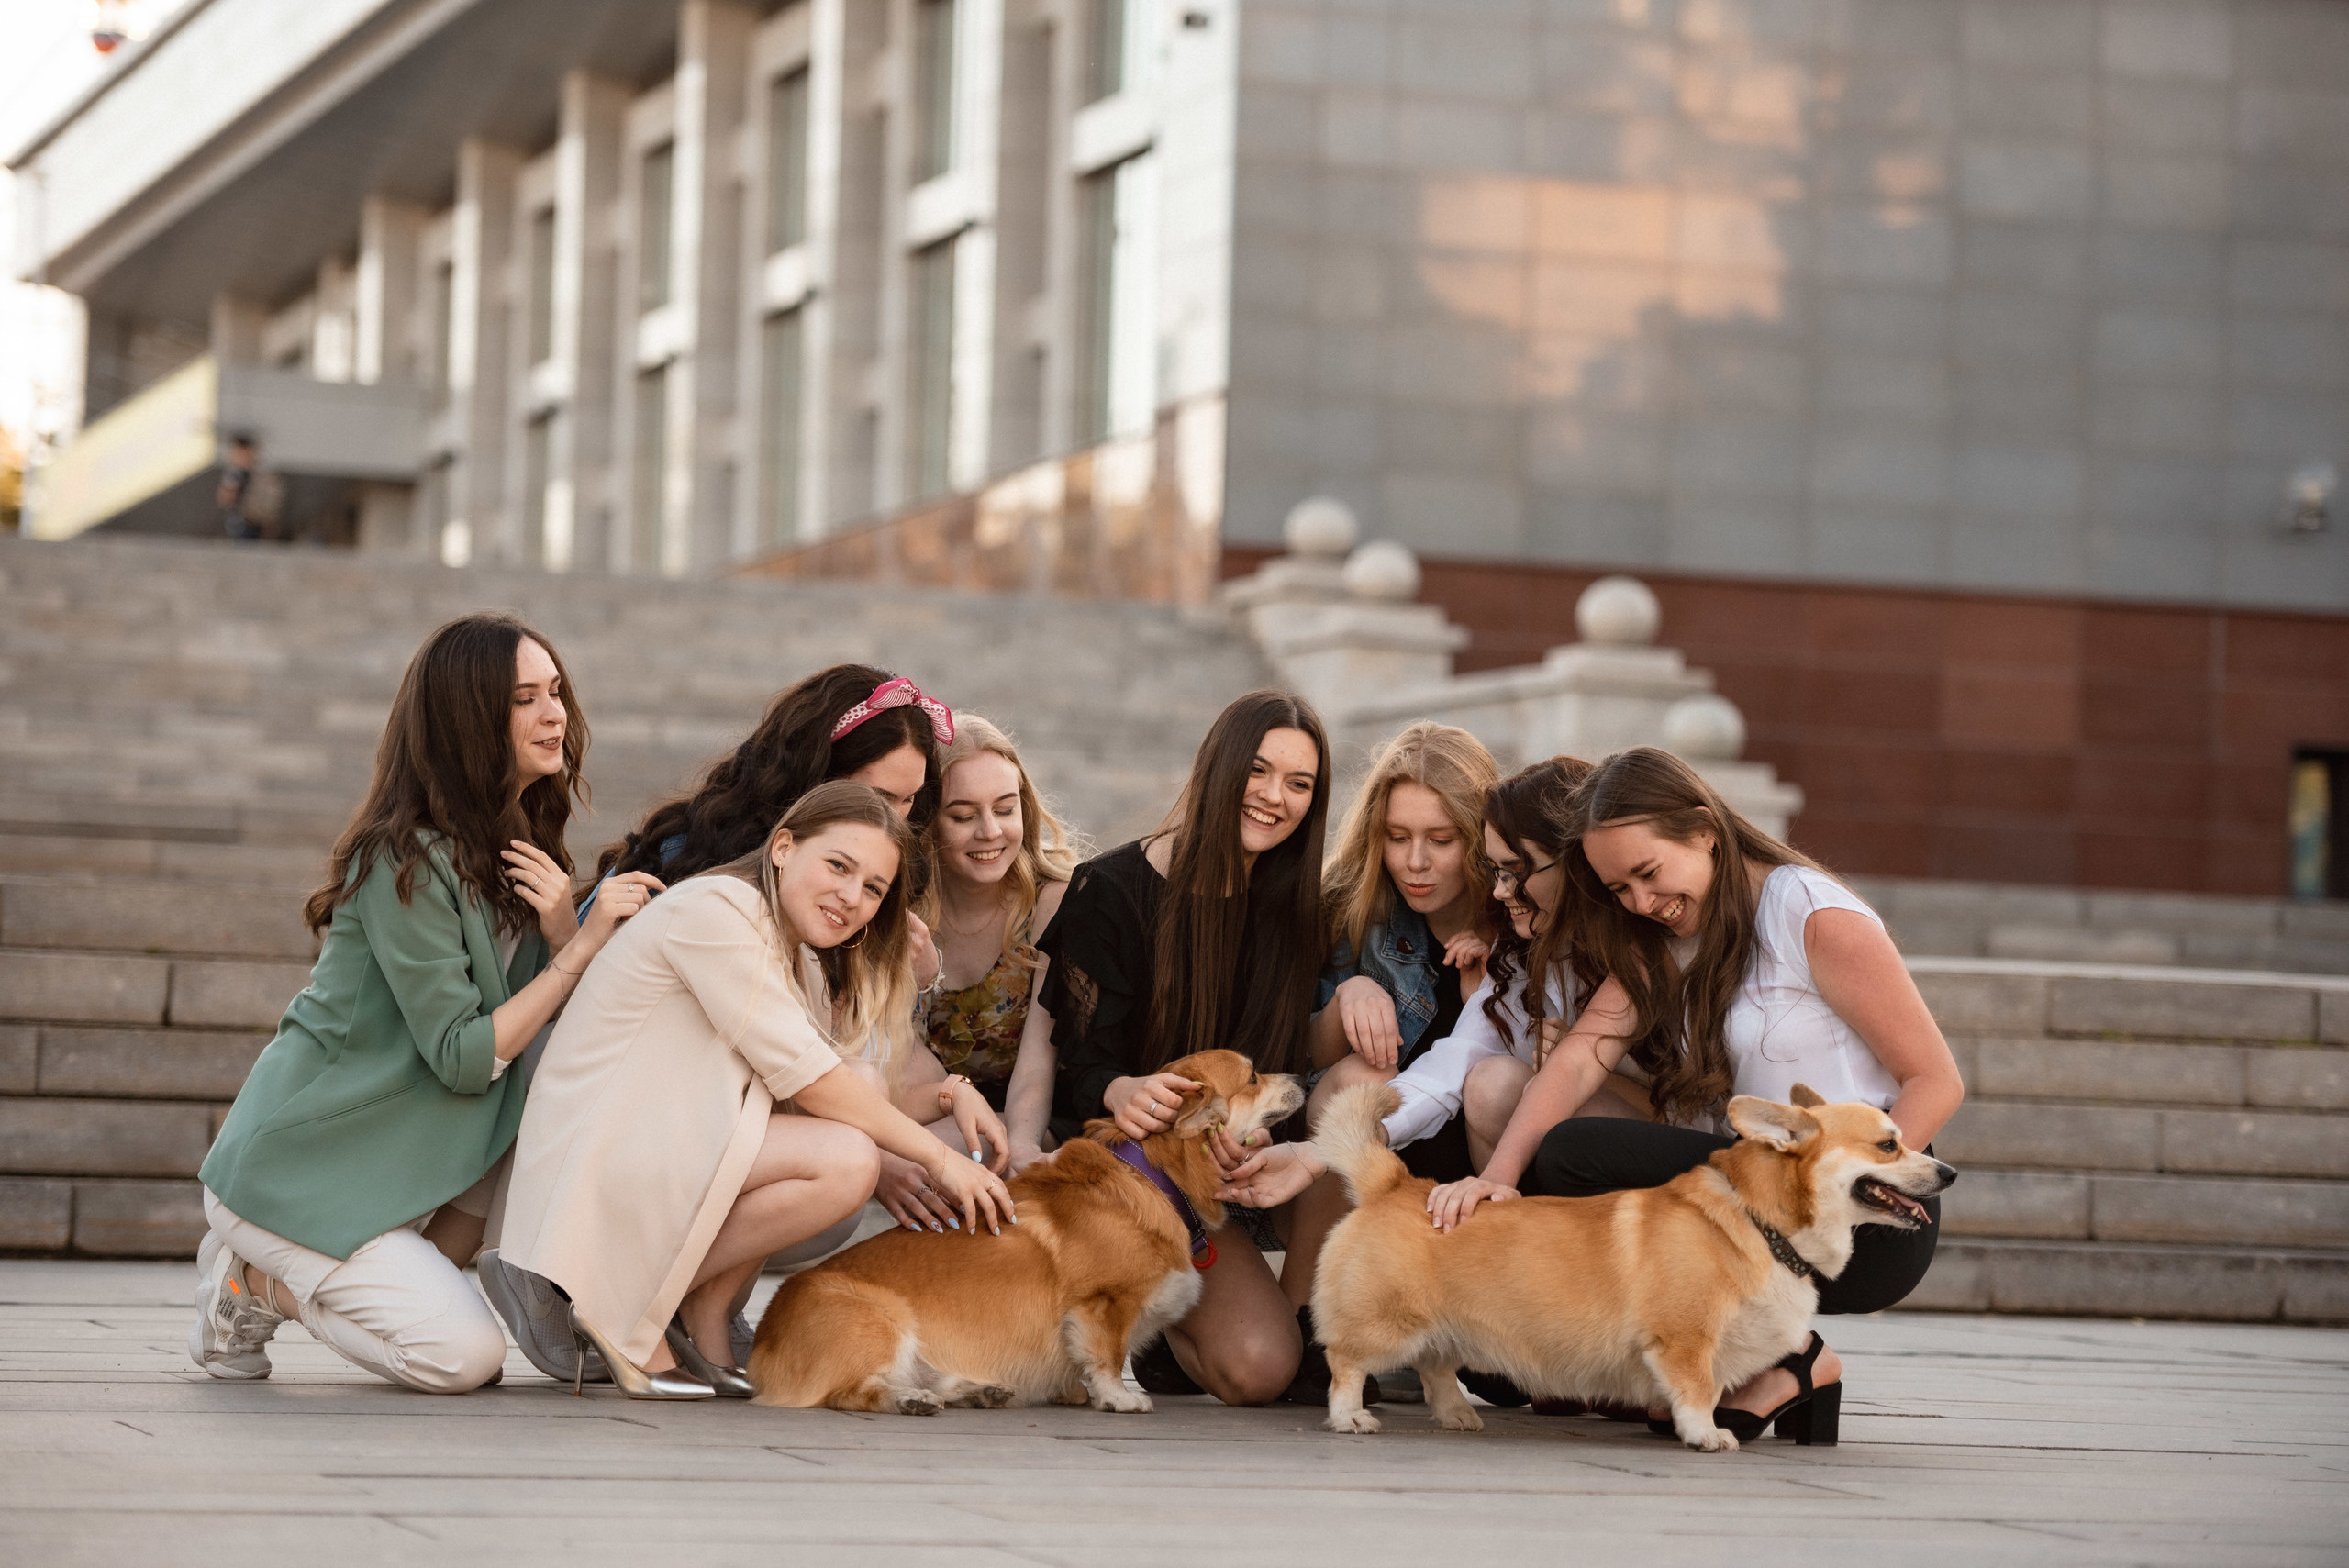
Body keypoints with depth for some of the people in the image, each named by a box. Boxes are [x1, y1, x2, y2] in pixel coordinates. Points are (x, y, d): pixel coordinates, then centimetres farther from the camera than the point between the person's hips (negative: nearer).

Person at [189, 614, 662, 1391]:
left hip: (402, 1163, 8)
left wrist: (562, 929, -17)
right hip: (298, 1168, -8)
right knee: (463, 1357, -21)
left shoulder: (517, 847, 7)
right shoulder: (409, 860, -20)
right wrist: (581, 947, -22)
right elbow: (462, 1059, -22)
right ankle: (254, 1280, 2)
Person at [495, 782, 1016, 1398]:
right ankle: (626, 1311, -13)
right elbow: (808, 1079, -16)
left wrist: (949, 1093, -3)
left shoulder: (801, 961, 19)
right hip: (600, 1158, -10)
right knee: (848, 1160, -22)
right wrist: (939, 1159, -12)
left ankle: (706, 1316, 1)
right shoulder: (714, 909, -13)